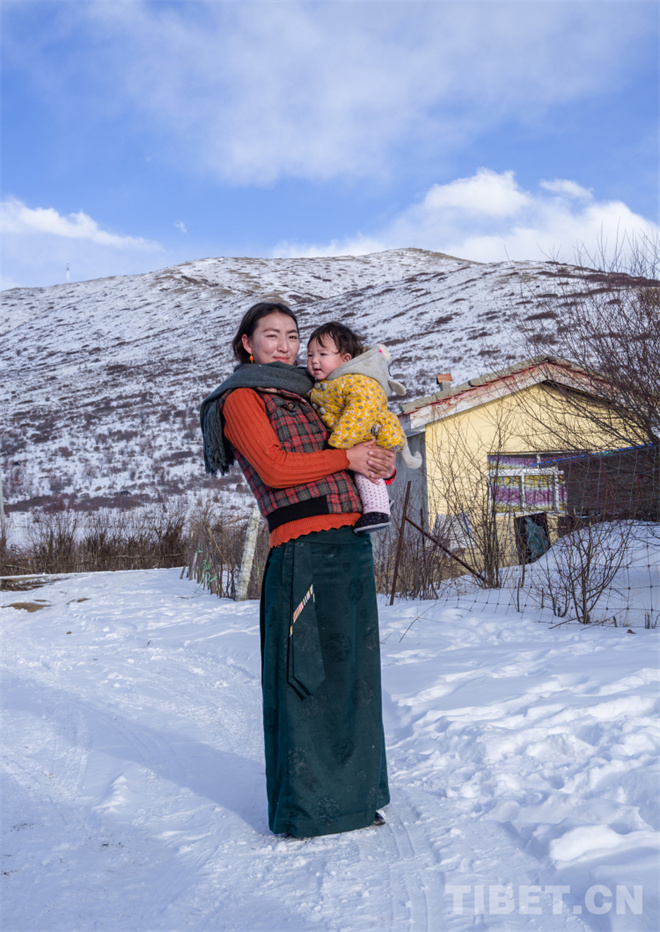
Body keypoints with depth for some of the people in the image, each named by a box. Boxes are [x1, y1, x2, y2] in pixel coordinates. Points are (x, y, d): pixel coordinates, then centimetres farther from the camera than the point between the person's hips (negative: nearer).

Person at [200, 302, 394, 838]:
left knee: (354, 673, 13)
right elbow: (274, 468, -14)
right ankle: (305, 808, 14)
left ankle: (354, 794, 27)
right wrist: (348, 458, -7)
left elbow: (368, 463, 23)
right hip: (304, 550, -7)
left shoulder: (304, 398, 23)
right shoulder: (241, 398, 2)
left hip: (352, 546, 8)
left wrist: (381, 464, 0)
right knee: (308, 678, -1)